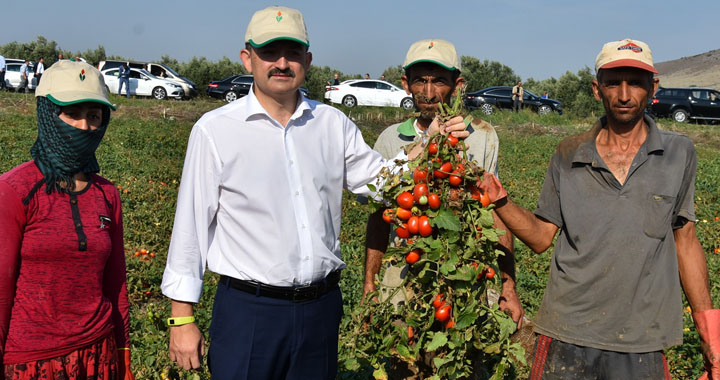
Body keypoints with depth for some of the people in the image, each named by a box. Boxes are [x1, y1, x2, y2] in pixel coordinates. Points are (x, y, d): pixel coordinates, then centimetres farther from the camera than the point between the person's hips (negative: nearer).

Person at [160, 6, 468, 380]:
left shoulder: (333, 124, 5)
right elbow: (191, 225, -3)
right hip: (248, 311, -3)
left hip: (320, 308, 4)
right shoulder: (215, 130, -5)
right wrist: (181, 319, -3)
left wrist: (429, 147, -3)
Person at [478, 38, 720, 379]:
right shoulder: (568, 156, 2)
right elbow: (541, 237, 5)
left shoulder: (678, 154, 1)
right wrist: (500, 201, -12)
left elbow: (685, 240, 8)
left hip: (642, 345, 0)